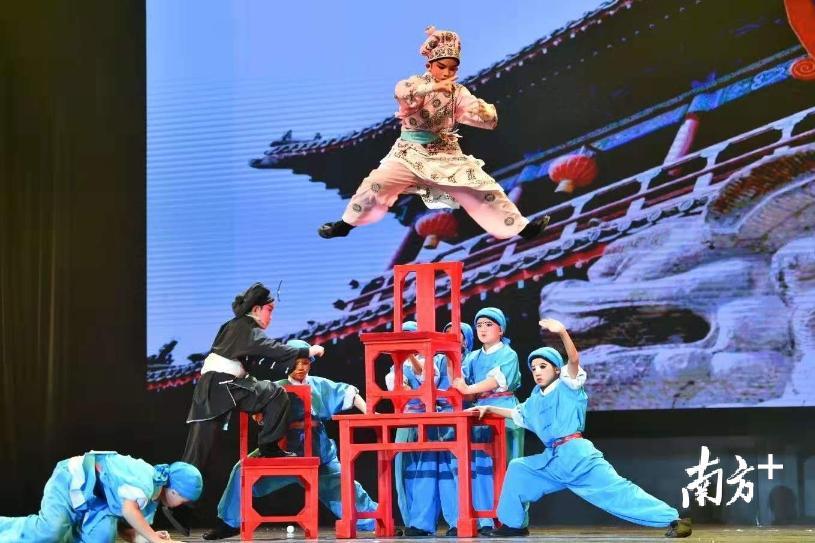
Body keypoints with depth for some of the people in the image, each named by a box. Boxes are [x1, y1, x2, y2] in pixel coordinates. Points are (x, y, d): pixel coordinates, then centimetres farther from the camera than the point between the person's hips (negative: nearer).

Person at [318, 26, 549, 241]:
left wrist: (482, 108, -24)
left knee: (485, 189, -8)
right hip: (411, 153, -2)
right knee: (376, 183, -20)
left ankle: (521, 227, 2)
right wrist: (434, 86, -42)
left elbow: (490, 121, -5)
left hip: (447, 155, 2)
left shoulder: (458, 92, -2)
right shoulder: (416, 83, -8)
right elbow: (401, 91, -35)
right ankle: (346, 223, -1)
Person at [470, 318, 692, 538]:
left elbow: (574, 360, -19)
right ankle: (514, 525, 23)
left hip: (577, 455, -8)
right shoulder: (534, 401, 19)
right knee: (517, 469, 13)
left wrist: (563, 333, -36)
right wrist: (490, 408, 34)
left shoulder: (567, 386, -1)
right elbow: (517, 414, 39)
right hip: (553, 461, 8)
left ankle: (673, 520, -20)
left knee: (616, 491, -15)